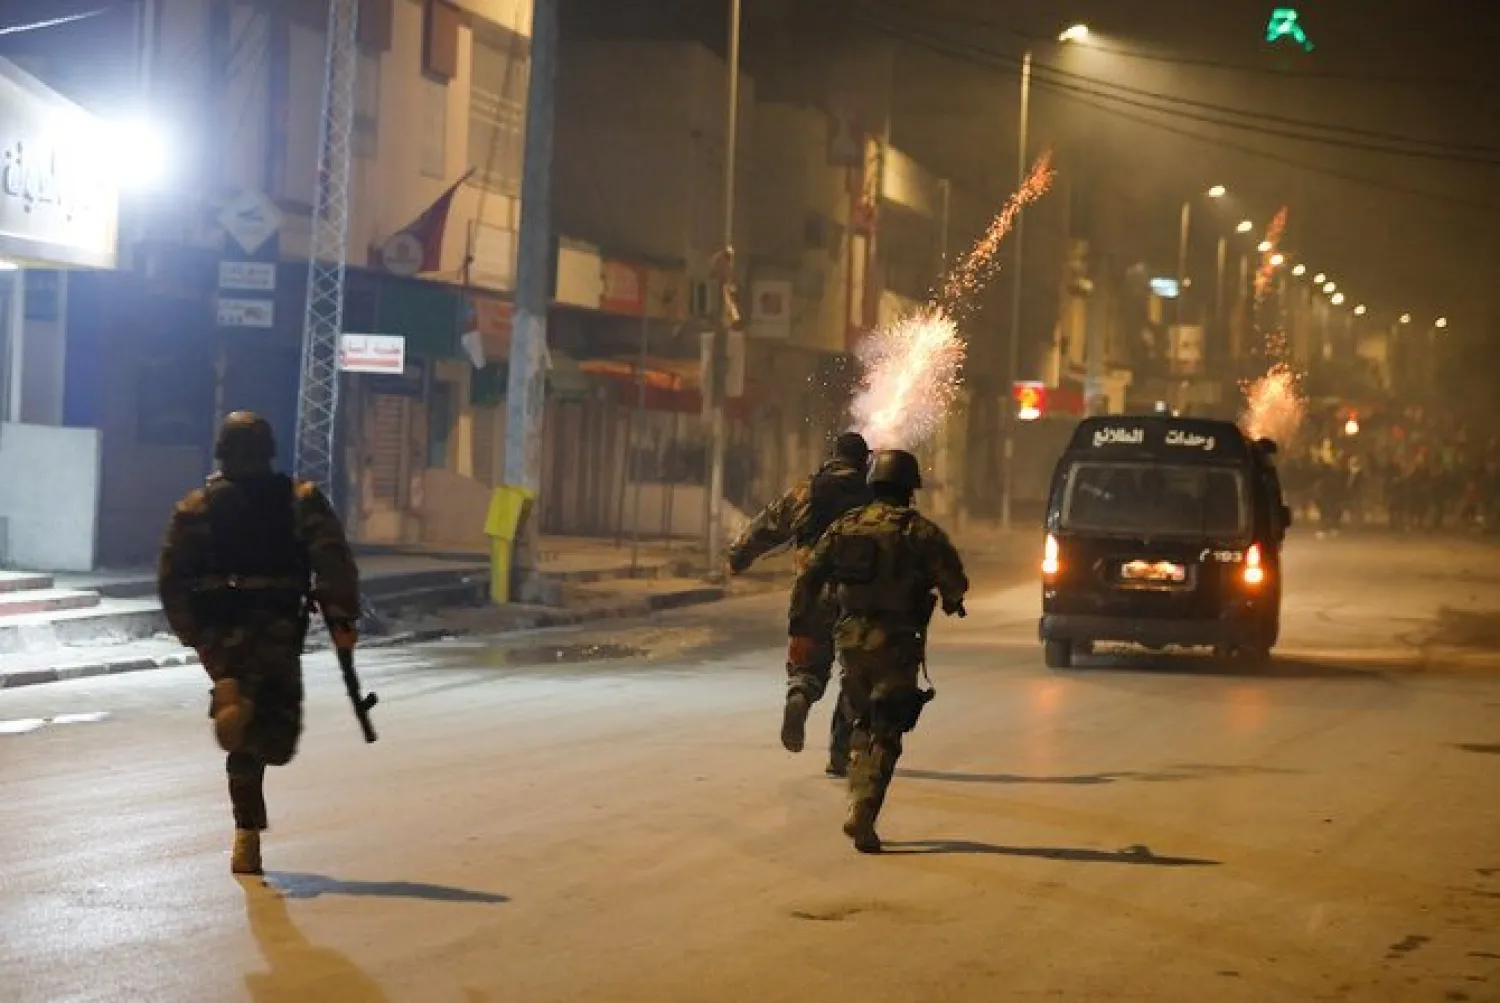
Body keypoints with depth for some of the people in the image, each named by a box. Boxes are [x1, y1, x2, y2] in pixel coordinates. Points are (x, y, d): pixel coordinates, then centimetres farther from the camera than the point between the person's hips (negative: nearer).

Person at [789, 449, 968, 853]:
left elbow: (808, 579, 7)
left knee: (864, 724, 21)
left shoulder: (845, 526, 8)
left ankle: (859, 802, 17)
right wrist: (951, 601, 15)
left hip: (851, 638, 4)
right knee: (885, 736, -2)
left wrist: (800, 622, 16)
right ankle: (862, 811, -16)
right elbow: (955, 581, -7)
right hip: (895, 643, -4)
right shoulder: (921, 530, -5)